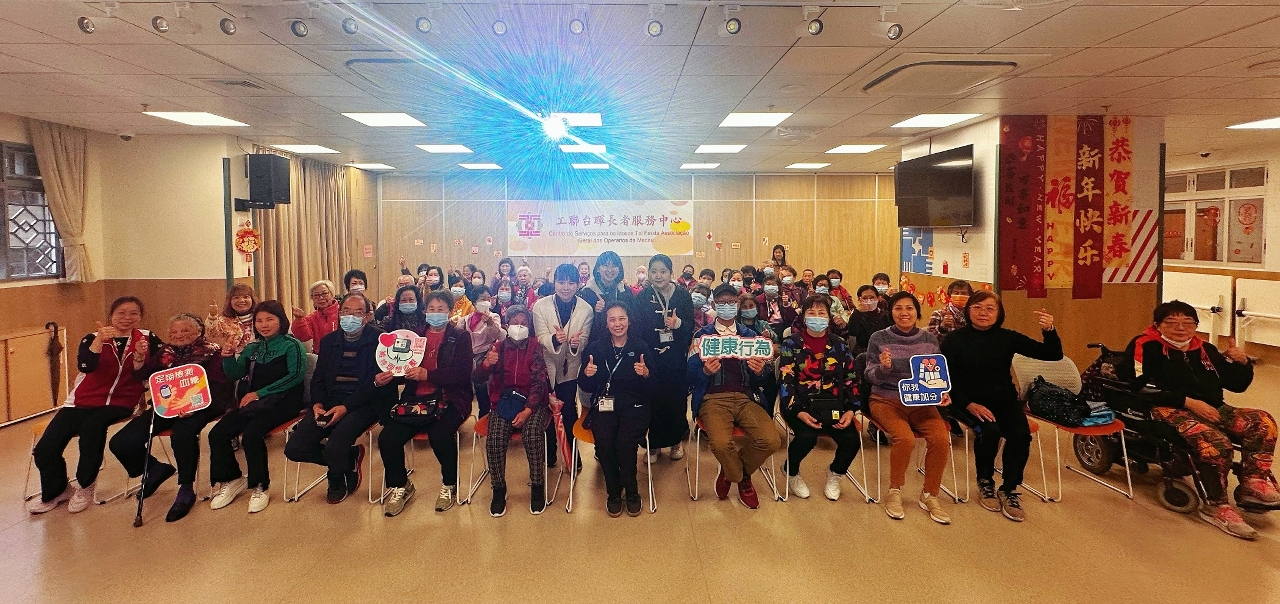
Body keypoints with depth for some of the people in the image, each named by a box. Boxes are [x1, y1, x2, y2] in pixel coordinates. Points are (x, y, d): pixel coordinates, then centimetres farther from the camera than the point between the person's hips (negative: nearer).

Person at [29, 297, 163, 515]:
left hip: (119, 402, -2)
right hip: (83, 401, 2)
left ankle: (85, 486, -12)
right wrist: (99, 340, -30)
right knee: (44, 449, -12)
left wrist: (141, 357, -25)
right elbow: (85, 366, -17)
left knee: (91, 426, -34)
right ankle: (56, 491, 18)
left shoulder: (148, 339, 3)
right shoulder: (93, 338, 4)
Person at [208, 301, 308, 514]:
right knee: (217, 433, -13)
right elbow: (234, 374, 16)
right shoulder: (252, 348, 19)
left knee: (251, 434, -30)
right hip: (253, 403, 7)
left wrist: (260, 393, -15)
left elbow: (296, 375, -13)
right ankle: (230, 480, 8)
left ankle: (260, 487, -12)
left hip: (283, 401, -6)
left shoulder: (292, 345, -1)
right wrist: (228, 356, -6)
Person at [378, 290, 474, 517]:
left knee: (440, 435, -33)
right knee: (387, 438, -20)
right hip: (415, 399, 4)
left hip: (449, 399, -3)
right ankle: (399, 486, 8)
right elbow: (404, 371, 13)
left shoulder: (460, 337, 5)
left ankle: (449, 485, -3)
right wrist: (383, 379, -9)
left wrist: (427, 375, -21)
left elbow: (462, 373, -9)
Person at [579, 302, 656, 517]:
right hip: (604, 406, 1)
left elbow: (652, 390, -1)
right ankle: (613, 492, -2)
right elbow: (587, 388, 7)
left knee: (625, 442, -29)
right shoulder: (595, 348, 7)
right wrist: (587, 375, -15)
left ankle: (631, 492, -3)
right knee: (604, 443, -27)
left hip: (634, 406, -1)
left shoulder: (641, 347, 2)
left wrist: (646, 375, -21)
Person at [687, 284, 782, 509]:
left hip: (745, 398, 3)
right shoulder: (702, 335, 11)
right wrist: (705, 371, -20)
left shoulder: (749, 336, 18)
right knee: (721, 442, -33)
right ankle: (741, 478, 5)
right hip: (713, 398, -3)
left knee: (771, 440, -23)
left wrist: (760, 371, -11)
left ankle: (730, 473, 9)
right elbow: (691, 376, 1)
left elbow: (759, 378, 13)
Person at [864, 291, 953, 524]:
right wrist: (883, 367, -26)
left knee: (941, 438, -23)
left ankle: (930, 496, -2)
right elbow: (870, 377, -5)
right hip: (886, 400, -3)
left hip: (921, 402, 3)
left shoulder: (930, 340, 5)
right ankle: (894, 492, -5)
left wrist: (943, 393, -7)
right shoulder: (879, 338, -4)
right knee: (905, 438, -30)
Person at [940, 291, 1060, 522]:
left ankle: (1010, 490, -4)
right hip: (969, 401, -3)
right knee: (989, 431, -32)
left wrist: (1049, 330, -19)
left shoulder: (1007, 337, 3)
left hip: (1004, 400, 3)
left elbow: (1052, 355, 1)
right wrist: (969, 404, -20)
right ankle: (985, 483, -3)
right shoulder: (954, 340, -5)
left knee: (1021, 434, -26)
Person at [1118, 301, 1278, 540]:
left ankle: (1252, 483, -11)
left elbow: (1237, 384, 25)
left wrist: (1242, 362, 3)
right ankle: (1216, 506, -18)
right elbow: (1140, 387, -13)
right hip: (1171, 411, -7)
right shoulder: (1146, 346, 0)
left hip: (1213, 409, 8)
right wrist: (1188, 401, -18)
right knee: (1217, 444, -32)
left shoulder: (1205, 350, 21)